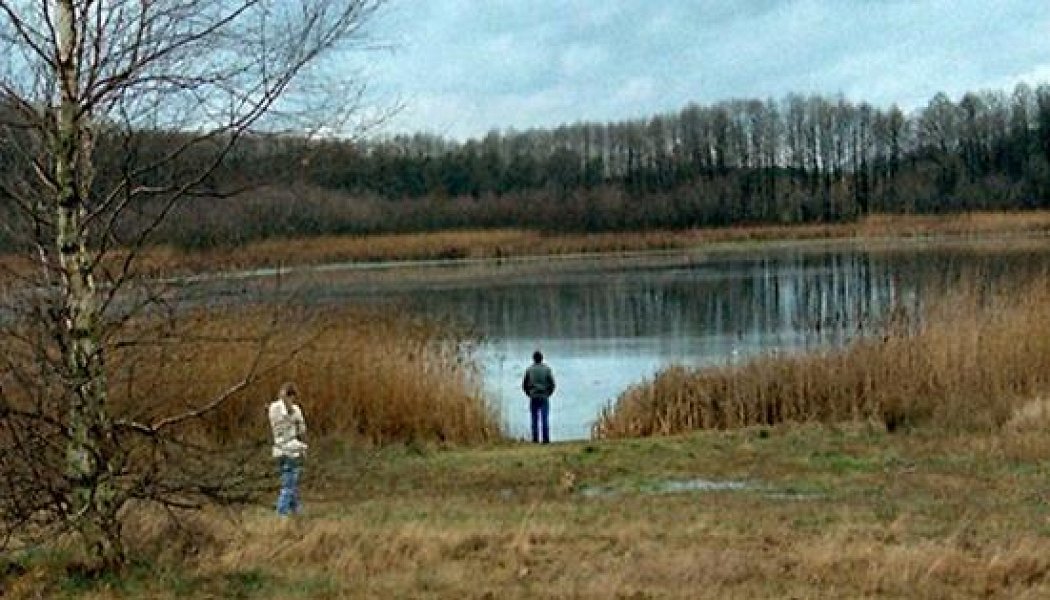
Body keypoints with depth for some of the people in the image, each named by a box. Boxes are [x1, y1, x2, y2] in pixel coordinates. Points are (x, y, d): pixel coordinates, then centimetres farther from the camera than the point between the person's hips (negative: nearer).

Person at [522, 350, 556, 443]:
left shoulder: (529, 369, 1)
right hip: (544, 397, -1)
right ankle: (546, 439, -7)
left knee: (535, 419, 4)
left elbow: (524, 384, 3)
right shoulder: (547, 369, -1)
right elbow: (552, 384, -3)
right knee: (545, 419, -1)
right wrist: (548, 394, 11)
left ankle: (535, 439, 0)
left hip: (533, 398, 1)